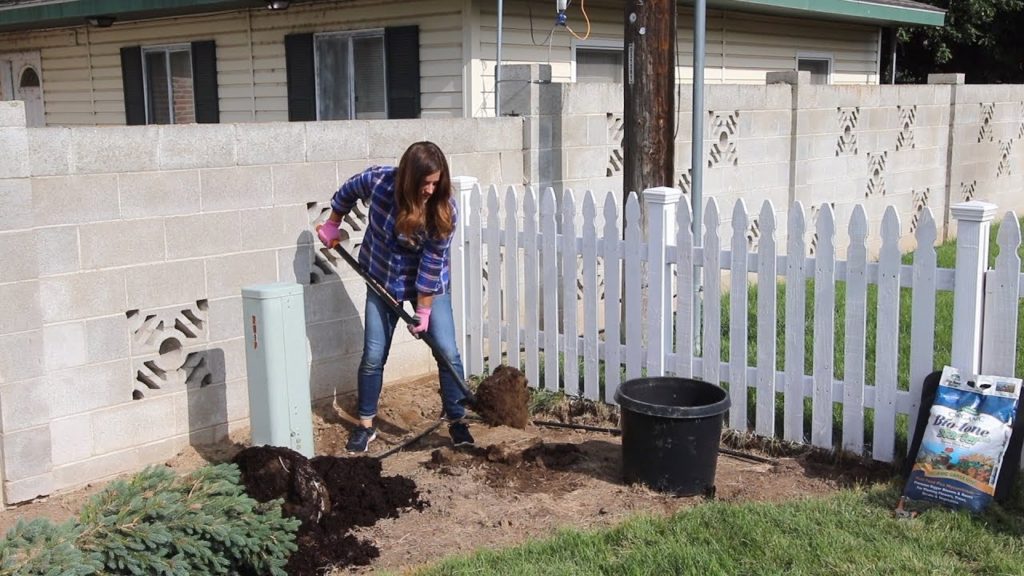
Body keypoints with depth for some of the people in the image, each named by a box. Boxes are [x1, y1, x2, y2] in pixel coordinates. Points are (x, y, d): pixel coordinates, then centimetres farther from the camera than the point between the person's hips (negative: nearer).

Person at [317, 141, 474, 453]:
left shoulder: (445, 210, -26)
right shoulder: (378, 180, -23)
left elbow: (432, 263, -22)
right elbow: (348, 191, 1)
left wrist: (423, 311, -19)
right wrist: (332, 224, 10)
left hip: (430, 285, -1)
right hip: (382, 281, 1)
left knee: (448, 353, -7)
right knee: (373, 356, 3)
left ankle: (457, 422, 8)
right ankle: (365, 425, 19)